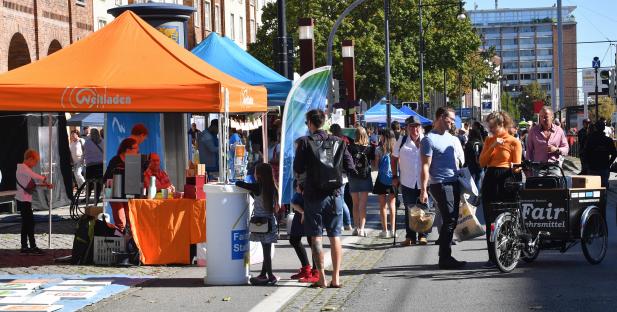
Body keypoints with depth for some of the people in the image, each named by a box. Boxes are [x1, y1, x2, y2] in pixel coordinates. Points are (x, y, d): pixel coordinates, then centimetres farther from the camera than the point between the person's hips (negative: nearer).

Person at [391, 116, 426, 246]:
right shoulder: (401, 142, 0)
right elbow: (394, 158, 10)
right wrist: (395, 176, 5)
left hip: (424, 182, 0)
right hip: (407, 182, 0)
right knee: (409, 210, 5)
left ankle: (422, 235, 15)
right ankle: (410, 236, 12)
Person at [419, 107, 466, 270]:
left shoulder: (453, 139, 19)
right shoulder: (429, 139, -6)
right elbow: (425, 166, -11)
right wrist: (423, 190, -16)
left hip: (455, 183, 8)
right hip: (440, 184, -8)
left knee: (452, 220, 9)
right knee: (449, 220, -11)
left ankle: (445, 257, 16)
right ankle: (445, 258, -7)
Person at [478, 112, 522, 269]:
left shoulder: (514, 142, 1)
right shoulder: (489, 140, 15)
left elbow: (517, 166, 2)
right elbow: (482, 162, 6)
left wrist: (512, 165, -18)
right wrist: (492, 147, -4)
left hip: (505, 180, -4)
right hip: (490, 179, 4)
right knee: (490, 220, 2)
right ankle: (492, 257, 4)